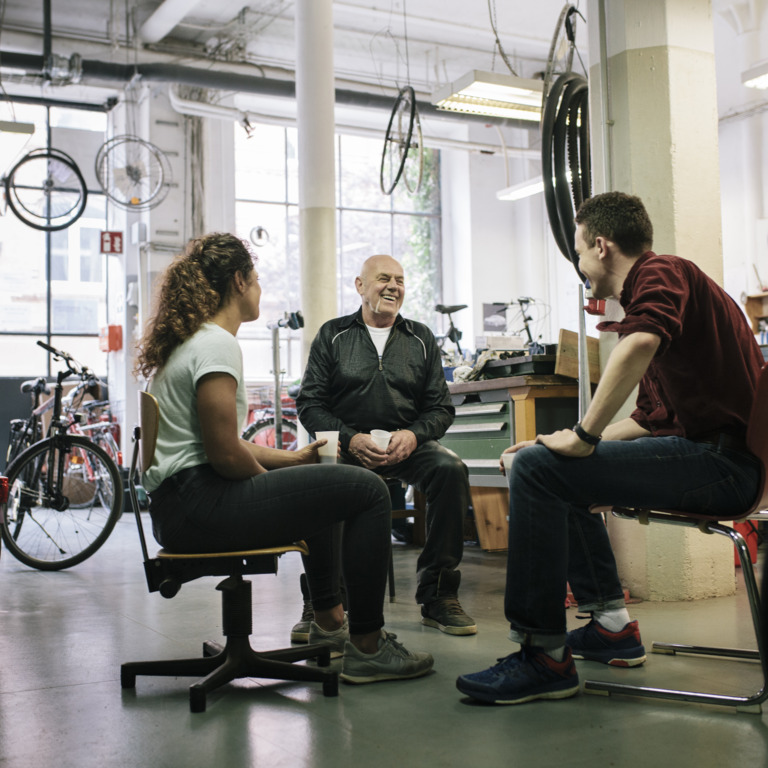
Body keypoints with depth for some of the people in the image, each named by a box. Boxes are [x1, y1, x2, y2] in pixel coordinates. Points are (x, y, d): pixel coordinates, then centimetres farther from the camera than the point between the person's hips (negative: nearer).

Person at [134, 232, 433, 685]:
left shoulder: (187, 339, 18)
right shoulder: (217, 344, -14)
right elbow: (225, 453, -21)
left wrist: (293, 458, 21)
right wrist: (270, 475, -1)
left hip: (175, 505, 11)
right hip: (200, 504, -11)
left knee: (320, 486, 30)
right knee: (368, 491, -12)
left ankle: (329, 620, 37)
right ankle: (366, 647, -6)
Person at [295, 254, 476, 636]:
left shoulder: (421, 338, 14)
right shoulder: (332, 335, 9)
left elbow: (441, 408, 10)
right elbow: (309, 404, 1)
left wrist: (413, 435, -12)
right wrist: (351, 439, -16)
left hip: (408, 444, 2)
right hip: (347, 444, -1)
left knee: (451, 469, -29)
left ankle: (437, 596, -18)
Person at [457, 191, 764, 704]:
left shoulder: (661, 273, -8)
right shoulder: (664, 282, 24)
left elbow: (640, 345, -33)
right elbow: (649, 418, 26)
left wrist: (584, 436, -24)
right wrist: (556, 443, 22)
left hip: (720, 460, -11)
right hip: (707, 455, 11)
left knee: (537, 469, -18)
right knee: (557, 466, 24)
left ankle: (545, 657, -13)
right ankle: (612, 624, 21)